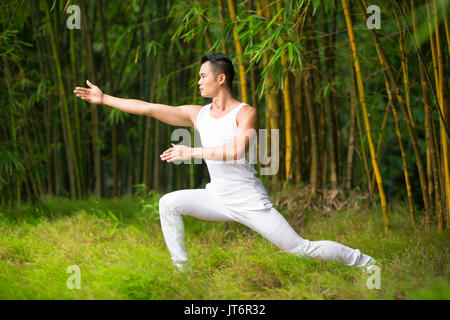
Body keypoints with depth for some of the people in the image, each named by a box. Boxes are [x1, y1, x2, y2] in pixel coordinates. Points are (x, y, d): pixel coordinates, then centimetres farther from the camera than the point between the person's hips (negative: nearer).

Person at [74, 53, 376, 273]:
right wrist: (104, 98, 4)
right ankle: (181, 269, -4)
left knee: (300, 248, -7)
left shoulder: (246, 113, -13)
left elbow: (237, 151, -29)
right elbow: (149, 108, 5)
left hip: (250, 202, -6)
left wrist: (191, 152, -27)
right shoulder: (197, 114, 4)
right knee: (169, 203, -11)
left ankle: (364, 261, 10)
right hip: (218, 198, 6)